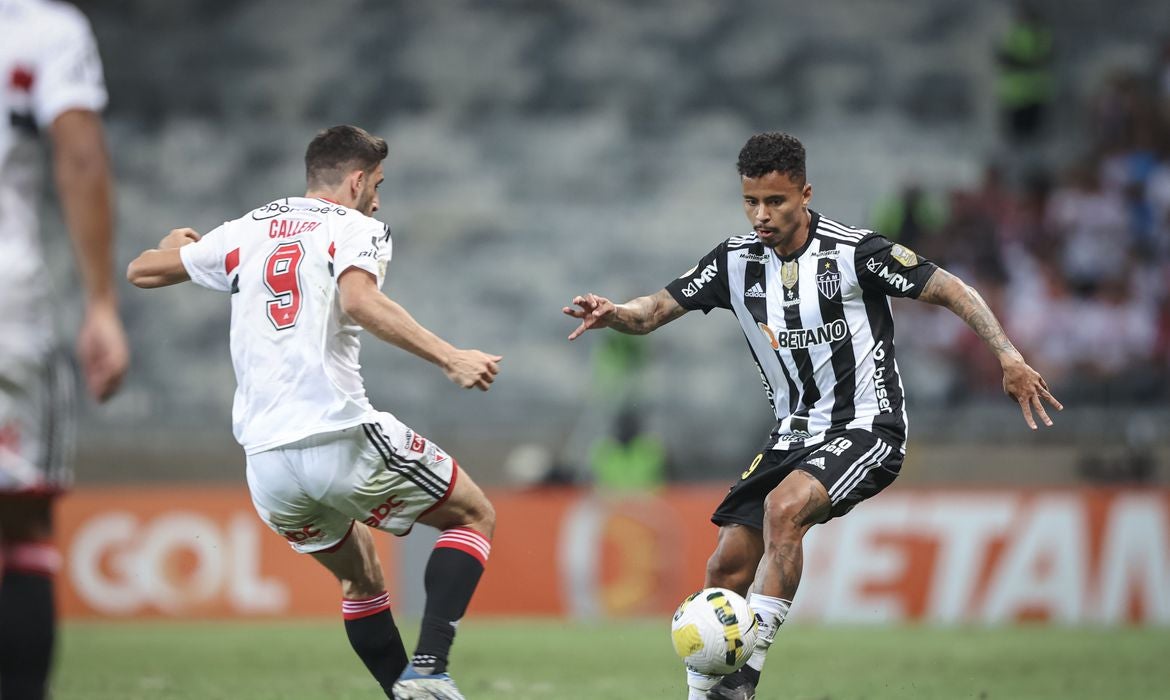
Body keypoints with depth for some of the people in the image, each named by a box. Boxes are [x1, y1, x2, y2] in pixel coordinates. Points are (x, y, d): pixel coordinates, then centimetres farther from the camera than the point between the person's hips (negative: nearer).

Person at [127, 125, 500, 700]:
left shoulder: (245, 232, 17)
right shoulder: (355, 228, 3)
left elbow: (141, 271, 27)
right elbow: (360, 302, -19)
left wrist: (177, 245, 49)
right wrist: (450, 358, -24)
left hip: (266, 461, 5)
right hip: (341, 437, -5)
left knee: (360, 577, 26)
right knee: (475, 517, 13)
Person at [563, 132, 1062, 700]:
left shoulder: (854, 253, -15)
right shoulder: (736, 260, 0)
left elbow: (951, 291, -10)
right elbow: (655, 311, 2)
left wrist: (1008, 358, -20)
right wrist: (612, 314, -21)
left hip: (866, 429, -6)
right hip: (794, 434, 6)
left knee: (783, 508, -32)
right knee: (726, 567, -3)